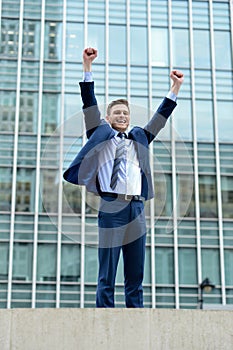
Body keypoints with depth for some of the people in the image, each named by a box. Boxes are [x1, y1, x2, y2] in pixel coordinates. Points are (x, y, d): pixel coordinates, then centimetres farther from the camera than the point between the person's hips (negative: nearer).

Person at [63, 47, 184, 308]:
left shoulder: (139, 138, 23)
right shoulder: (101, 134, 13)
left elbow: (160, 117, 23)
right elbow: (90, 106, 5)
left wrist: (175, 88, 19)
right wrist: (87, 68, -2)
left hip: (136, 209, 4)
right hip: (111, 207, -4)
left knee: (136, 275, 4)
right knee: (106, 276, -4)